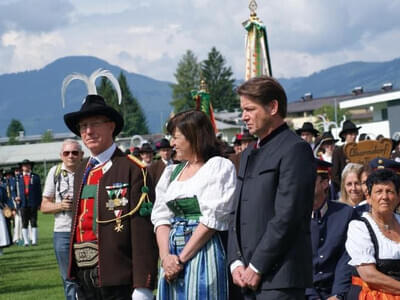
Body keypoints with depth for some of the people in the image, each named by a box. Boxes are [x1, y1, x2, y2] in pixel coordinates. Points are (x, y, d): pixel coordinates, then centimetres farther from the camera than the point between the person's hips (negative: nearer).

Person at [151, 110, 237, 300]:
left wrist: (181, 258, -12)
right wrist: (166, 256, -7)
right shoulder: (172, 172, 18)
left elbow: (213, 219, -10)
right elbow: (161, 218, 10)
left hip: (203, 252, -6)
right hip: (172, 255, 6)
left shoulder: (219, 167, -2)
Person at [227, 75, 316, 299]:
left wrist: (257, 267, -14)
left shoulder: (295, 149, -7)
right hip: (250, 275, 8)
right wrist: (236, 262, 5)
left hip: (280, 278, -8)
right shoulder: (249, 154, 21)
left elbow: (287, 216, -15)